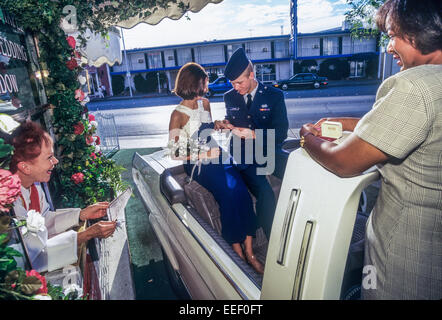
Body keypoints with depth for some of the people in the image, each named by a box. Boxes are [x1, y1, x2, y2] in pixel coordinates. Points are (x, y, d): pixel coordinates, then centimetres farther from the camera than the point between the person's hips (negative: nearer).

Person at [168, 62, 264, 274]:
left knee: (241, 191, -20)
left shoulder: (205, 103, 13)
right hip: (197, 164, -5)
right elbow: (175, 153, -6)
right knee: (228, 193, -28)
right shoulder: (178, 115, -6)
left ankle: (249, 252, -13)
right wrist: (203, 154, -13)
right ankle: (237, 250, -11)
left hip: (216, 155, 6)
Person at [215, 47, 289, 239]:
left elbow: (281, 133, -4)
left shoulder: (274, 96, 3)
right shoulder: (229, 97, 12)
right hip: (244, 156, 0)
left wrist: (254, 134, -18)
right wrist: (224, 124, 3)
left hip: (270, 152, 1)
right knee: (265, 195, -29)